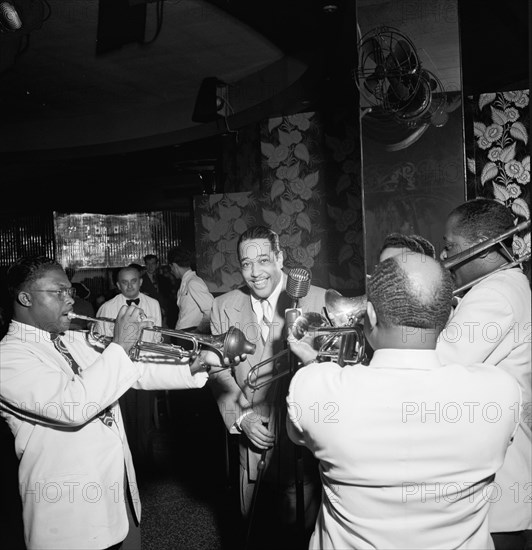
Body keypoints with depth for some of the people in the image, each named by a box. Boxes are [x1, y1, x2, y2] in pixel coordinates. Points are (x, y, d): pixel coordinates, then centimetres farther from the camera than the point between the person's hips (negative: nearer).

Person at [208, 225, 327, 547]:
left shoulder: (318, 300, -11)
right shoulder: (224, 306, 2)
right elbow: (219, 370, 5)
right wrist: (241, 416, -5)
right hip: (254, 437, 3)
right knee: (254, 523, 19)